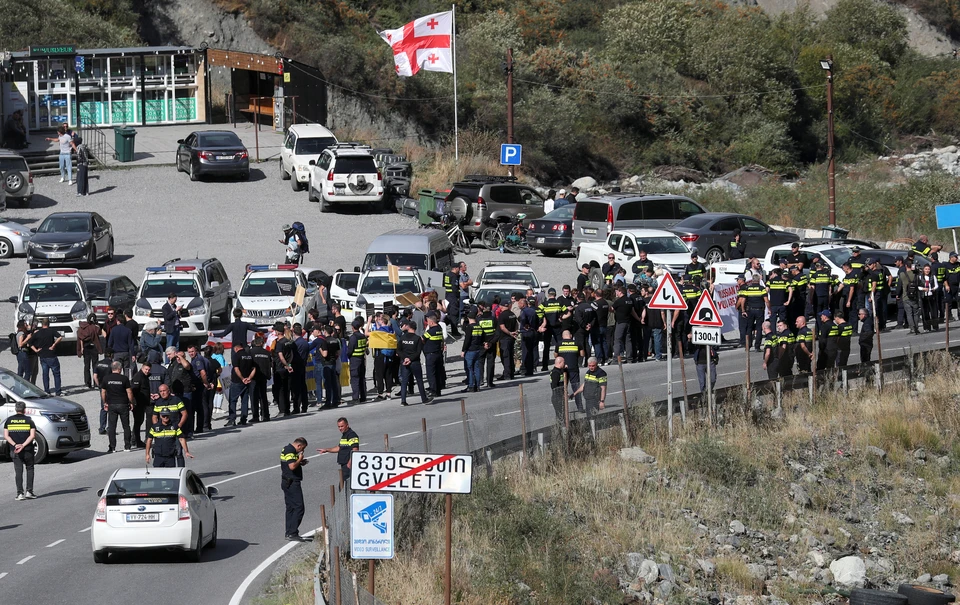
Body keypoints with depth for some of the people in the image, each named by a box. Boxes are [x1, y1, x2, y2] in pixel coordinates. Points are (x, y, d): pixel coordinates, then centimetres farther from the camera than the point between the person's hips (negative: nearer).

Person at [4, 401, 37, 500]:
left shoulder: (9, 420, 4)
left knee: (18, 471, 4)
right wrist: (23, 445, -14)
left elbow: (6, 436, -4)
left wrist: (15, 445, -11)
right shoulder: (29, 420, -2)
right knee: (30, 469, 13)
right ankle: (29, 491, 6)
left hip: (15, 450, 1)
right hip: (27, 450, -1)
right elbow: (32, 435, -12)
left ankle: (20, 493, -3)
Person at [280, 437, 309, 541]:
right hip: (292, 483, -11)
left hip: (286, 482, 11)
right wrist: (299, 459, -12)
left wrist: (300, 462, 13)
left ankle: (288, 532, 19)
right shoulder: (290, 451, -17)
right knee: (299, 508, -10)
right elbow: (292, 466, -29)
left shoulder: (286, 449, 15)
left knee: (290, 508, 15)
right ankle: (292, 533, -14)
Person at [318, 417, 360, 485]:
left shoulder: (352, 435, -15)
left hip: (349, 466, -11)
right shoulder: (344, 435, 18)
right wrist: (326, 450, 29)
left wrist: (349, 463, -27)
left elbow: (355, 450, -23)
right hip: (344, 465, 11)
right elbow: (339, 448, 30)